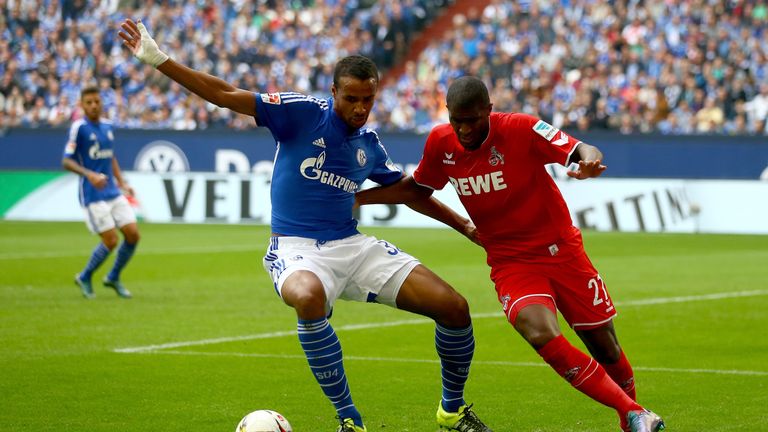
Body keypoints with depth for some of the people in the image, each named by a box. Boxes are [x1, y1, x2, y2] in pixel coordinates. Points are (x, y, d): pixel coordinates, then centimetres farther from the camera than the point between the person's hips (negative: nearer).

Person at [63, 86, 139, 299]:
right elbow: (66, 161, -12)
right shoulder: (78, 128, -10)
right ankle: (84, 278, 15)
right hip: (92, 195, -7)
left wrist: (122, 182, 15)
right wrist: (89, 174, -26)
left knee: (133, 235, 0)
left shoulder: (107, 125, 11)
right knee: (110, 241, -9)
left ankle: (113, 278, 22)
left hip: (113, 192, 7)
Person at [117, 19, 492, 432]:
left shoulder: (369, 145, 9)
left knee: (454, 307, -9)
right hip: (296, 248, -5)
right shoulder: (303, 113, -6)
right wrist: (157, 59, -15)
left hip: (353, 246, 5)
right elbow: (224, 95, -9)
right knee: (308, 297, -43)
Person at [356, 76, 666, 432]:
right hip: (510, 263, 2)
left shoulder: (521, 129, -16)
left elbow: (577, 149, -26)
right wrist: (356, 197, 11)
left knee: (603, 345, 4)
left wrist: (588, 158, -49)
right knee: (542, 335, -26)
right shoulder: (440, 143, -4)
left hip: (561, 250, -1)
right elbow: (417, 189, 14)